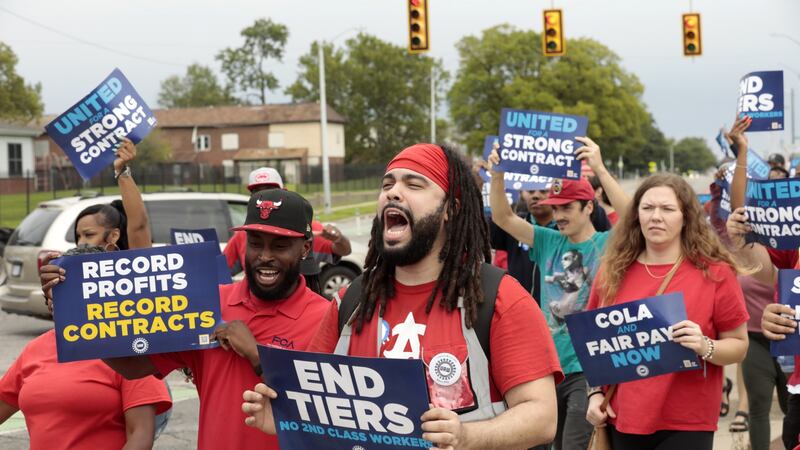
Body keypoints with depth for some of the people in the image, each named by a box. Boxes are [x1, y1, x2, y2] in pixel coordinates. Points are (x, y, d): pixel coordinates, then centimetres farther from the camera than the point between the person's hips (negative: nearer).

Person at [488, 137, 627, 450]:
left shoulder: (608, 244, -6)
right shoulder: (549, 242, 7)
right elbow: (502, 217, 3)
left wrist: (600, 170, -33)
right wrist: (497, 174, -13)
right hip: (549, 367, 6)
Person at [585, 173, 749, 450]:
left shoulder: (715, 273, -5)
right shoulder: (613, 271, 3)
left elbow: (739, 346, 0)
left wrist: (705, 347, -19)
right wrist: (595, 393, 4)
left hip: (686, 424, -3)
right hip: (621, 418, 3)